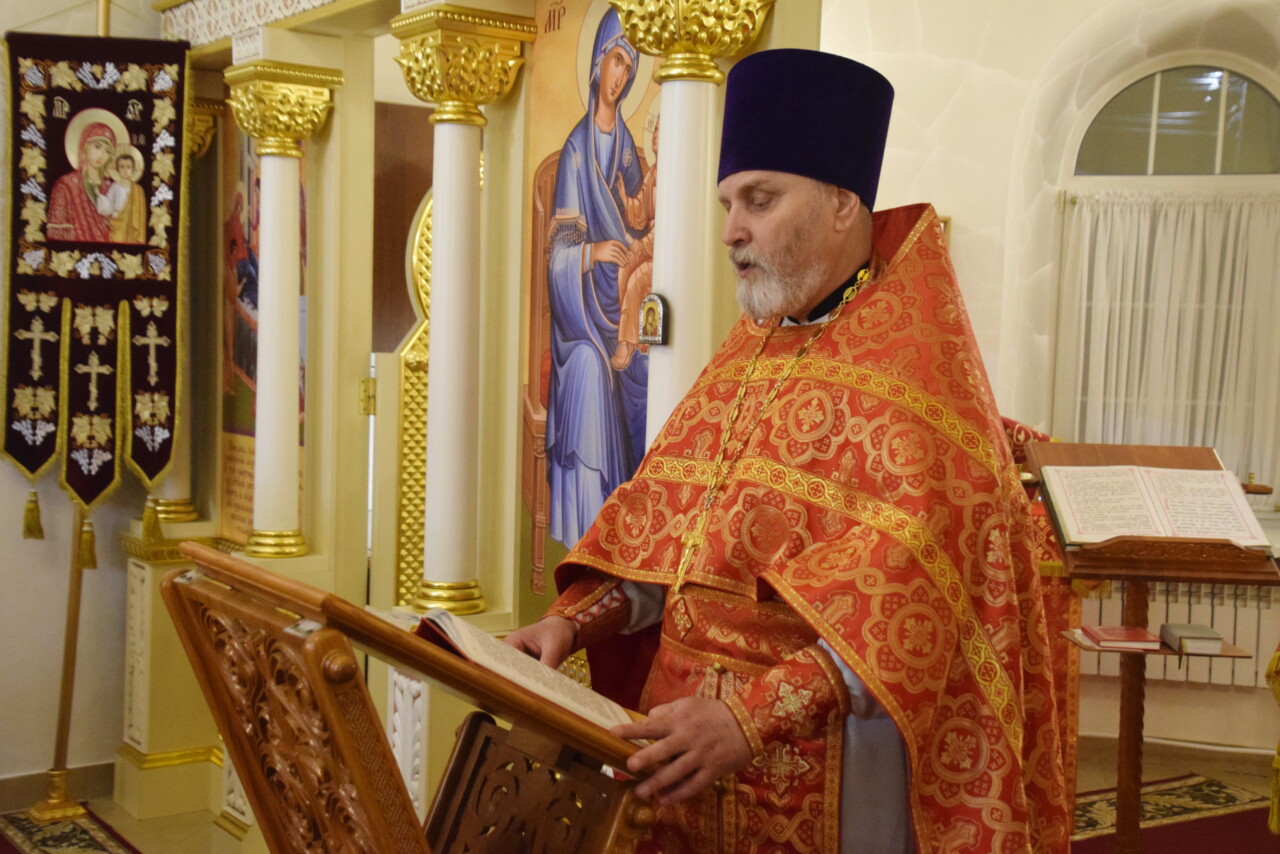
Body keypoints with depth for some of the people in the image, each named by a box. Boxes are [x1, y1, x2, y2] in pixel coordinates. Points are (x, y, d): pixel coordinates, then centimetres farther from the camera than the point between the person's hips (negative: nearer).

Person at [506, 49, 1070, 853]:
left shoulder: (917, 371, -14)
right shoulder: (750, 349, 9)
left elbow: (904, 601, -23)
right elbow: (661, 520, 9)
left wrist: (755, 714, -31)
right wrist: (577, 618, -6)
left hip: (826, 746, -6)